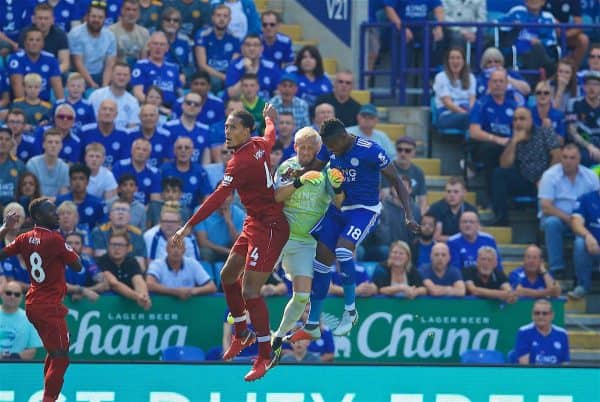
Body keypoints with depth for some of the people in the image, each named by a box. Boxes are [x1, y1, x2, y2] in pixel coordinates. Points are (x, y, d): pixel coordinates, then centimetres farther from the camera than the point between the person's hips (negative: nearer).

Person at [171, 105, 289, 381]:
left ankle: (265, 356, -4)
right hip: (255, 224, 10)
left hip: (268, 228, -10)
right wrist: (270, 118, 49)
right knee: (228, 275, 18)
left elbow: (218, 197, -31)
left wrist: (190, 226, -34)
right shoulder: (260, 146, 1)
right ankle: (243, 335, 34)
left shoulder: (241, 162, -24)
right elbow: (271, 135, 27)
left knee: (250, 291, -12)